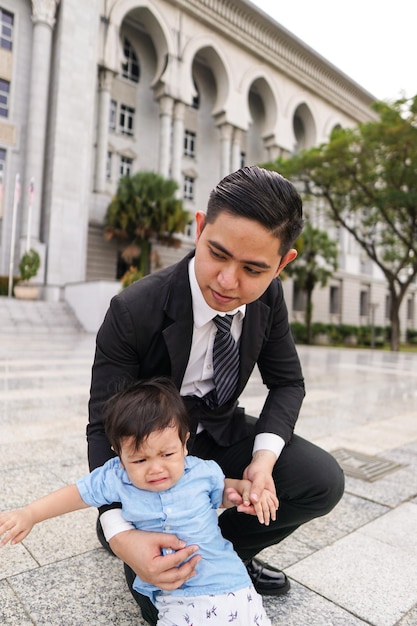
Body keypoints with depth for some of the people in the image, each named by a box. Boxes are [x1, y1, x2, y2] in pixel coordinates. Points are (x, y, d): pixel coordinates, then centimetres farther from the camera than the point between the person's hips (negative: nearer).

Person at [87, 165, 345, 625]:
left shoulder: (268, 296, -15)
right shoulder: (133, 312, -29)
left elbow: (287, 383, -3)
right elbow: (104, 427, -21)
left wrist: (265, 456, -21)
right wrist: (120, 532, -35)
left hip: (221, 429, 5)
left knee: (323, 483, -13)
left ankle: (225, 546, 10)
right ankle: (127, 522, 19)